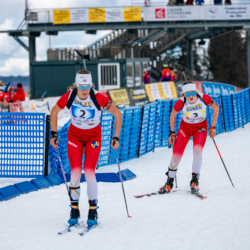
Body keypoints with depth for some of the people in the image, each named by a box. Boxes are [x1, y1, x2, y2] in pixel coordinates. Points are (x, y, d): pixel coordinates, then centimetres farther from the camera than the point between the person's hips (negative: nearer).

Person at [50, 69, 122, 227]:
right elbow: (54, 111, -1)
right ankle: (74, 210, 4)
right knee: (75, 172, -11)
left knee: (89, 172, -15)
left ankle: (93, 210, 1)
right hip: (74, 135, 2)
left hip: (93, 137, -2)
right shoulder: (69, 96, -21)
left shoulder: (98, 98, -27)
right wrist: (54, 134, -3)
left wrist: (116, 137, -13)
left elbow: (118, 114, -13)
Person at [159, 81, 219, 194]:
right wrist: (172, 133, -5)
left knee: (197, 150, -25)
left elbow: (216, 108, -7)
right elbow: (173, 115, -6)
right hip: (185, 128, 0)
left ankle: (195, 180, -10)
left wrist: (213, 127, -8)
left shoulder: (204, 98, -27)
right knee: (176, 155, -8)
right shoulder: (181, 102, -27)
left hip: (200, 128, 0)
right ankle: (169, 182, 14)